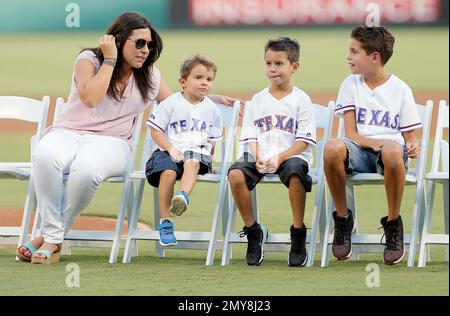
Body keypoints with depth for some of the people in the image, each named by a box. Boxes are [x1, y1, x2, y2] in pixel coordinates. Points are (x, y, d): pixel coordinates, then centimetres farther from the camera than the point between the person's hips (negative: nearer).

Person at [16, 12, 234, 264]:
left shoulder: (149, 75, 14)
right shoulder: (89, 60, 2)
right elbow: (90, 98, -16)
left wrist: (215, 100, 20)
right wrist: (110, 61, -10)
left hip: (111, 141, 1)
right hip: (68, 132, -1)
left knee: (87, 168, -39)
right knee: (47, 157, -40)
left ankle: (52, 238, -23)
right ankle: (53, 237, -32)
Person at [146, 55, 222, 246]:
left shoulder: (212, 110, 14)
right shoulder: (171, 104, 3)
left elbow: (213, 140, 21)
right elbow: (155, 131, 1)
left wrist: (209, 158, 8)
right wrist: (171, 149, -11)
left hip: (199, 152, 2)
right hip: (168, 151, -2)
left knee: (193, 162, -35)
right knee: (168, 172, -32)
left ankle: (184, 195, -60)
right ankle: (165, 221, -27)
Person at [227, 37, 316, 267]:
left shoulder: (300, 99, 4)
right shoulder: (258, 100, 15)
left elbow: (304, 141, -3)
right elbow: (251, 138, 10)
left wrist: (280, 157, -17)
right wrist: (259, 158, -11)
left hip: (291, 155, -3)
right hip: (260, 157, 3)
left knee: (295, 171, -39)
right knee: (236, 174, -28)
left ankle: (298, 235, -23)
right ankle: (253, 231, -10)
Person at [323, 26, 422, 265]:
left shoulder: (400, 90, 6)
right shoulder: (351, 85, 11)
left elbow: (409, 137, 8)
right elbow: (351, 134, 3)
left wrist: (413, 146, -17)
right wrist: (374, 142, -17)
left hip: (390, 149, -2)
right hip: (360, 150, 2)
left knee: (392, 151, -42)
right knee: (332, 148, -36)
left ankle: (393, 223, -21)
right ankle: (343, 219, -15)